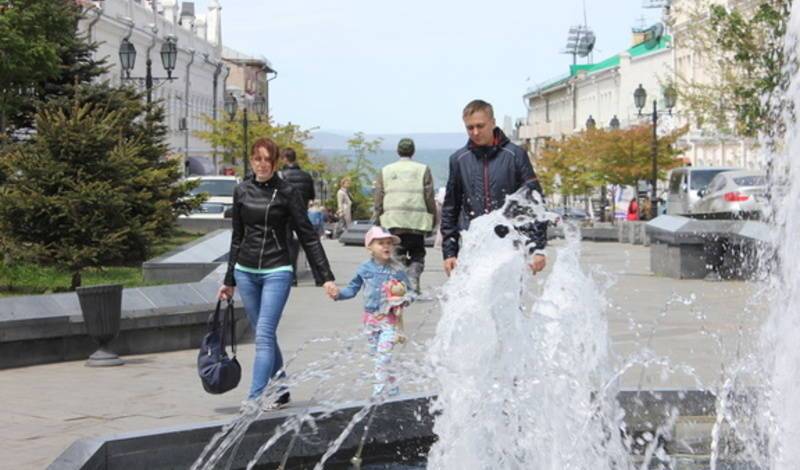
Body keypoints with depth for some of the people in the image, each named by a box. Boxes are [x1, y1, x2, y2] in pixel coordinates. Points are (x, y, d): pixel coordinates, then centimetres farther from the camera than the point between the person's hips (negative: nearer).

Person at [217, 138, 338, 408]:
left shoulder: (286, 193, -4)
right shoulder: (242, 191, 7)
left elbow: (307, 236, -3)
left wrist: (326, 276, -8)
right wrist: (229, 280, 17)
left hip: (276, 272, -4)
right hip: (245, 273, 5)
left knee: (264, 335, -13)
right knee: (264, 336, 10)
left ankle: (255, 398, -17)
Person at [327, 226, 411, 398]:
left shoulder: (396, 271, -6)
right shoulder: (365, 269, 1)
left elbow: (408, 291, 2)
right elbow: (353, 288, 8)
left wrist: (403, 296, -19)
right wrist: (338, 294, -8)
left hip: (389, 320, -4)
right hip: (371, 318, 4)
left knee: (383, 354, -13)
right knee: (375, 355, 11)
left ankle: (378, 392, -9)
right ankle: (392, 388, 25)